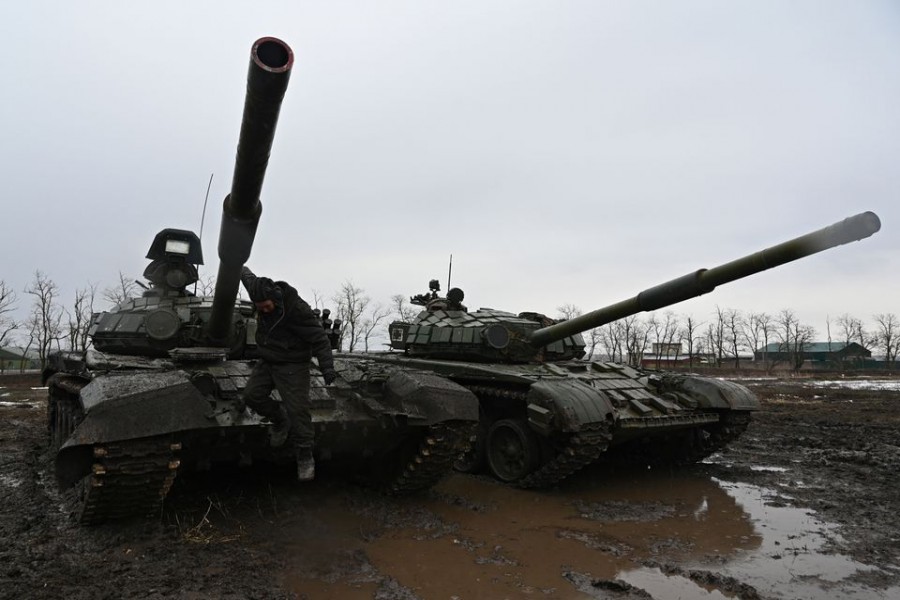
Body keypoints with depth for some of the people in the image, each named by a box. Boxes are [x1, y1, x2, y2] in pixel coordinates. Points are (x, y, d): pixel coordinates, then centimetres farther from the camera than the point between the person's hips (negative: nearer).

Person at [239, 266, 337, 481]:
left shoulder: (297, 309, -27)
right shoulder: (259, 291, -8)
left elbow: (319, 339, -22)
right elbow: (249, 277, 17)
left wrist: (327, 367, -27)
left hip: (292, 367, -7)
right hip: (266, 362, 7)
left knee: (297, 410, -10)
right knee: (252, 395, 0)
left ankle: (305, 456, 4)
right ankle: (280, 420, 25)